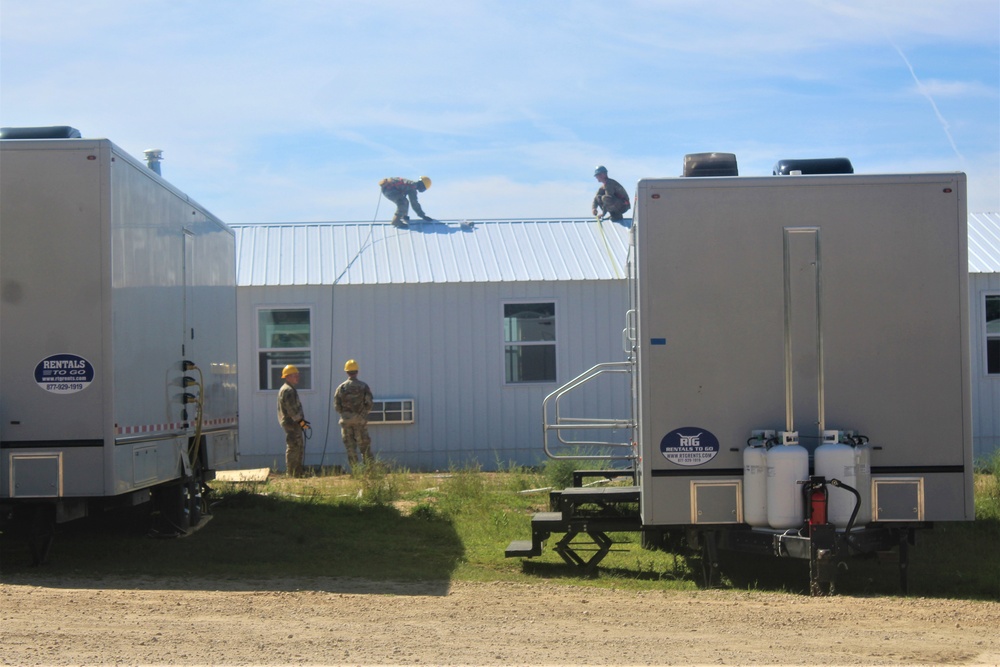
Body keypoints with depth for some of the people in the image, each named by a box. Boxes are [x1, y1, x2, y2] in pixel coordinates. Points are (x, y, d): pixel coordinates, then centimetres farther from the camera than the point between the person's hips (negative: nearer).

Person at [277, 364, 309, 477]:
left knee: (299, 448, 15)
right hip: (292, 424, -11)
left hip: (294, 424, 11)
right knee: (293, 448, -9)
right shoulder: (288, 390, -15)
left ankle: (297, 474, 20)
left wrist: (301, 420, 20)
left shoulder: (289, 389, 20)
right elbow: (291, 409, -21)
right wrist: (301, 421, -18)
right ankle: (291, 474, -7)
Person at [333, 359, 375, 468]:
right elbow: (369, 404, -3)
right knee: (365, 446, 5)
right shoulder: (363, 386, -2)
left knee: (350, 447, 5)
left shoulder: (341, 387, 0)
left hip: (346, 420, 1)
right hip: (360, 420, -1)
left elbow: (336, 406, 1)